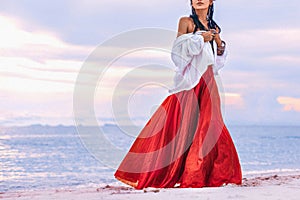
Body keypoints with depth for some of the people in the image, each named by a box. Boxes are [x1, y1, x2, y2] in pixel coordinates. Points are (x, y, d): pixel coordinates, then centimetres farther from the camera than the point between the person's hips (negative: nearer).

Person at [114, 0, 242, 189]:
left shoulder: (212, 27, 18)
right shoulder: (186, 22, 2)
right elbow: (178, 48, -9)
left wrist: (219, 43, 4)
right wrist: (200, 38, -13)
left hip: (207, 81, 6)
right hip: (189, 80, -6)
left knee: (209, 125, 2)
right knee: (182, 124, -9)